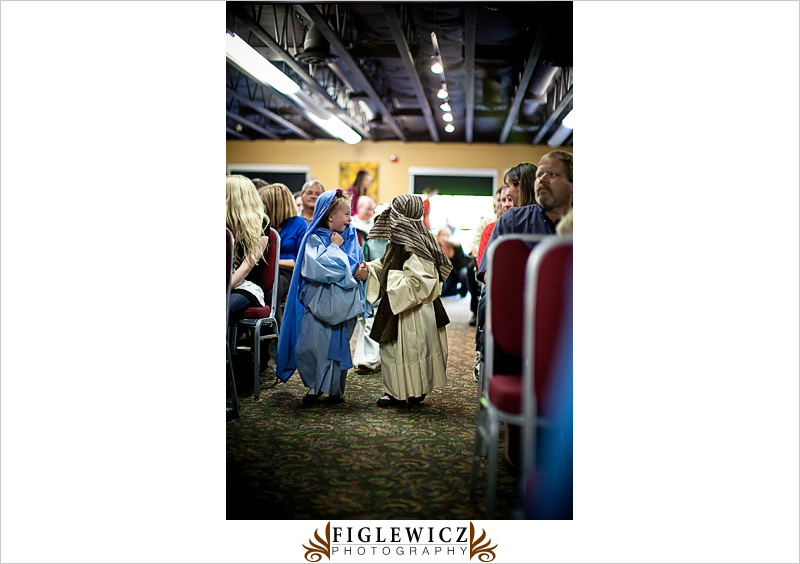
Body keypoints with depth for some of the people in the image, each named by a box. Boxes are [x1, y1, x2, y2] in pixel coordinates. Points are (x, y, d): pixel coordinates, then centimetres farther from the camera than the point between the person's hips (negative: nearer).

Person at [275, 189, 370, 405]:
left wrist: (363, 272, -10)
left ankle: (335, 389, 25)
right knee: (313, 345, -5)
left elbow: (359, 264, 12)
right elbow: (317, 268, -23)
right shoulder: (314, 239, -7)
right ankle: (314, 386, 17)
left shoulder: (350, 237, 8)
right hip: (320, 305, -4)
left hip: (345, 305, 4)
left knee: (340, 345, 10)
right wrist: (334, 246, -13)